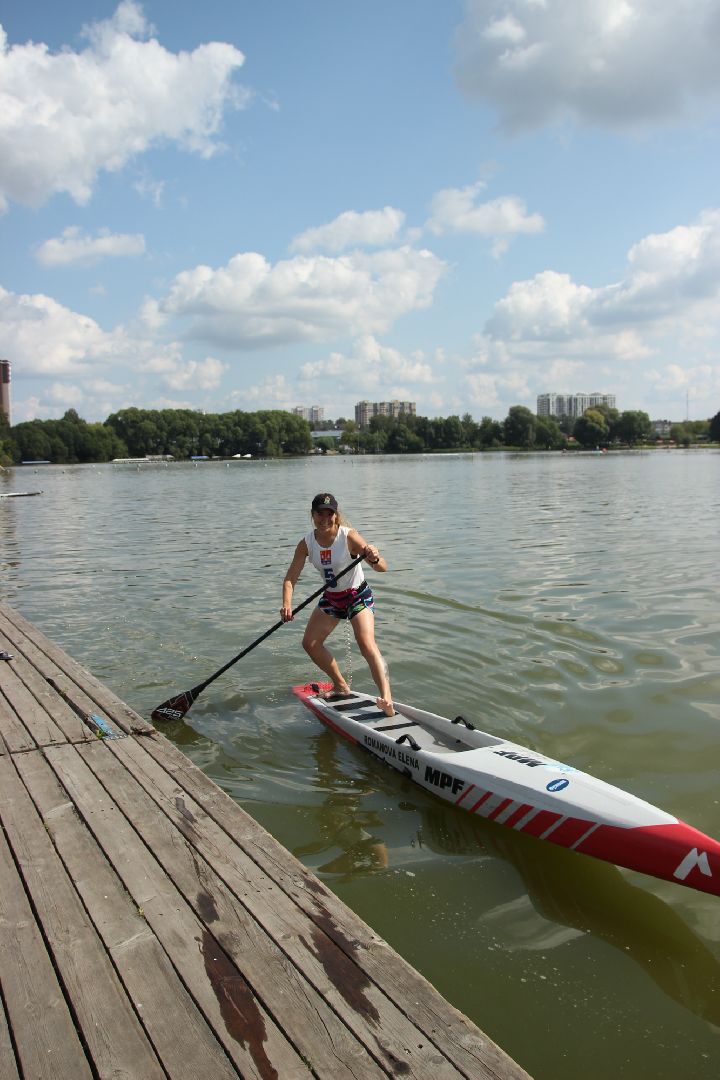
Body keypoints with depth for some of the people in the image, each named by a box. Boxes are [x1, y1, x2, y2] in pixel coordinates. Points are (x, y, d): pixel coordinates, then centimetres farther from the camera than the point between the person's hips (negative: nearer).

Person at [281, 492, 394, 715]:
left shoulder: (348, 536, -24)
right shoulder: (306, 544, -12)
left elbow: (383, 568, -30)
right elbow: (290, 579, -12)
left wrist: (374, 558, -54)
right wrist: (287, 604, -31)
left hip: (358, 596, -6)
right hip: (331, 598, 6)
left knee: (366, 643, -26)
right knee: (310, 643, 7)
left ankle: (386, 700, -35)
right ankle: (340, 686, 27)